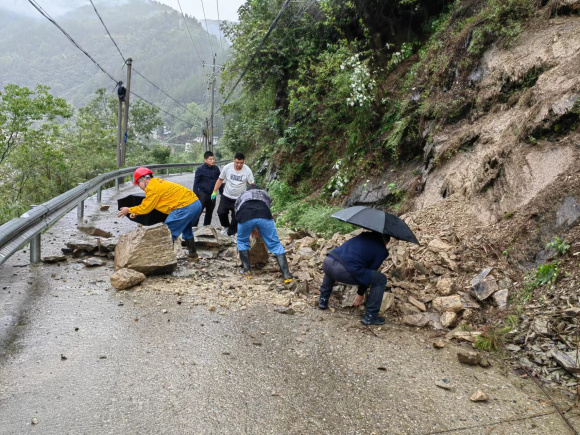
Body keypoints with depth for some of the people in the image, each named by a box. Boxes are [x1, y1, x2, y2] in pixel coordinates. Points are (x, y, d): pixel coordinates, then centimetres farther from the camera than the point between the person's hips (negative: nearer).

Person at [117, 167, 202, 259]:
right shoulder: (157, 182, 20)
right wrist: (136, 212, 22)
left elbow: (146, 208, -2)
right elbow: (149, 205, 24)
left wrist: (129, 210, 11)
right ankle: (193, 254, 40)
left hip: (186, 207, -10)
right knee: (186, 229, 30)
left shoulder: (152, 188, -9)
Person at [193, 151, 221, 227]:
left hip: (212, 194, 5)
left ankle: (206, 227, 28)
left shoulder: (216, 169, 2)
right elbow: (196, 183, -8)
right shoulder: (200, 169, -10)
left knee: (210, 212, 15)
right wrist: (195, 196, -11)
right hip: (203, 194, -5)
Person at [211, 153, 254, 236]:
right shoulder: (227, 167, -11)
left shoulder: (247, 171, -15)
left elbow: (252, 185, -9)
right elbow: (220, 180, 1)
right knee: (221, 212, 4)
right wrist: (214, 192, -3)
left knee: (236, 217, 0)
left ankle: (232, 233, 20)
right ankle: (226, 226, 32)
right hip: (226, 196, 2)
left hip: (239, 198, -2)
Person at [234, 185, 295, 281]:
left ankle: (247, 271, 21)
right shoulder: (264, 193, 42)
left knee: (242, 241, 26)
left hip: (245, 216, 0)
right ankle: (286, 274, -1)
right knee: (275, 244, 8)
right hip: (264, 214, 0)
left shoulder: (241, 196, 43)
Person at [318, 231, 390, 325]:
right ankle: (370, 316, 14)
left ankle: (323, 300, 40)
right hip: (343, 271, -7)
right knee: (381, 279, 9)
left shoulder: (364, 236, 28)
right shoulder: (381, 250, 11)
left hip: (327, 262, 7)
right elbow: (370, 272, 13)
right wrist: (360, 293, 26)